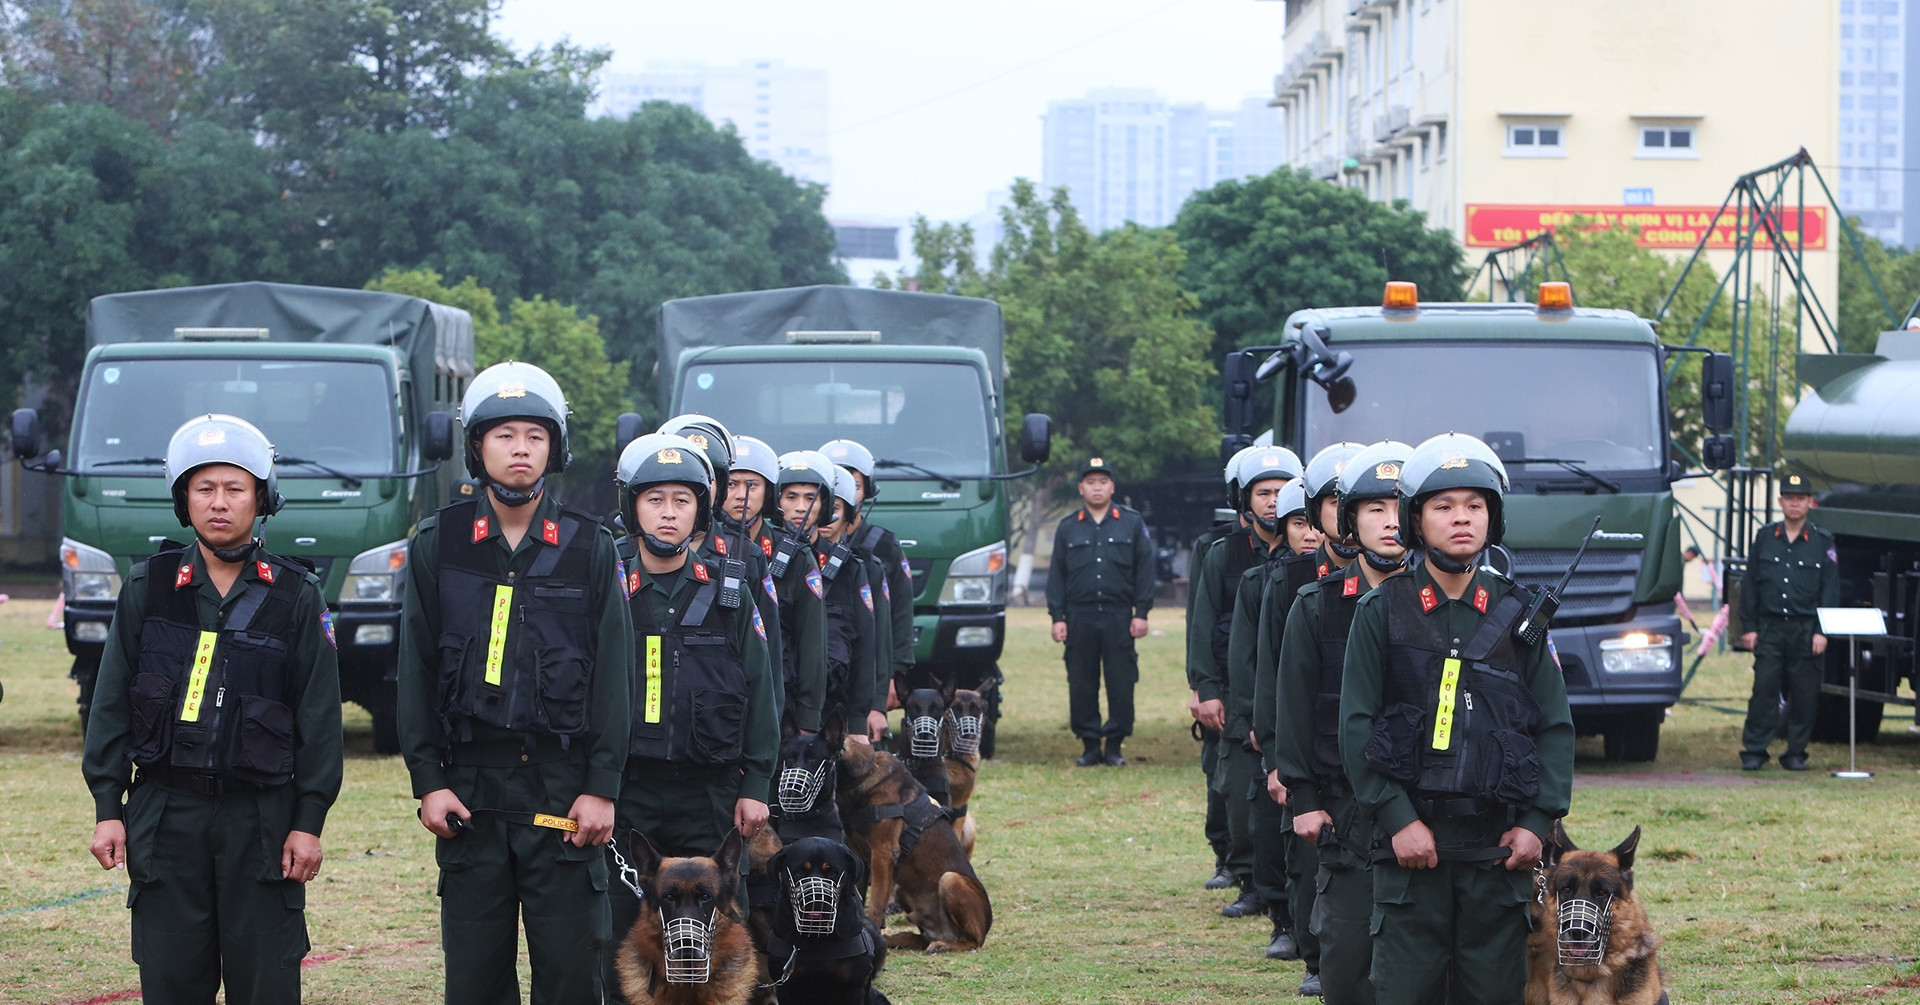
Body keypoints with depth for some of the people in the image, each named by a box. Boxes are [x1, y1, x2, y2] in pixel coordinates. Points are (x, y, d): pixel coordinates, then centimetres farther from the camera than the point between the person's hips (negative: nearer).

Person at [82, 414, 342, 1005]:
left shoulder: (296, 597, 3)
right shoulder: (148, 588, 5)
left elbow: (319, 717, 3)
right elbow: (111, 704, 7)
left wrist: (309, 821, -3)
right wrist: (107, 809, 1)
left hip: (261, 817, -1)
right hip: (165, 816, 1)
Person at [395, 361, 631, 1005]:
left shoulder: (589, 547, 4)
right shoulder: (438, 544, 6)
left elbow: (613, 674, 2)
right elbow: (415, 670, 6)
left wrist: (601, 788, -5)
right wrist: (427, 781, -2)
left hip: (564, 788, -1)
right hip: (470, 787, 1)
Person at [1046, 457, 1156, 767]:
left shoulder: (1132, 523, 7)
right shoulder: (1067, 527, 11)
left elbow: (1144, 570, 6)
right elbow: (1056, 575, 11)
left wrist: (1141, 613, -1)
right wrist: (1057, 617, 2)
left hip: (1119, 617, -1)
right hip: (1079, 617, 1)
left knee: (1120, 684, -2)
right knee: (1081, 685, 0)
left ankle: (1115, 745, 5)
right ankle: (1090, 745, 8)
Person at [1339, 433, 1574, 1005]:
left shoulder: (1517, 613, 9)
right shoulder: (1383, 611, 3)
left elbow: (1556, 725, 9)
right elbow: (1357, 726, -1)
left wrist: (1538, 822, -1)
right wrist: (1397, 819, -10)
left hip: (1500, 847, 2)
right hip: (1412, 843, -2)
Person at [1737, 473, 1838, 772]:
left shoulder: (1823, 543, 6)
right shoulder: (1764, 538, 9)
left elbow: (1830, 591, 4)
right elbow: (1750, 585, 10)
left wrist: (1822, 632, -5)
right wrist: (1748, 627, 3)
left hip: (1806, 630, 0)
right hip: (1769, 627, 0)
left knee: (1803, 696, 1)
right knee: (1764, 690, -5)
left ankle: (1796, 754, 10)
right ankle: (1754, 752, -1)